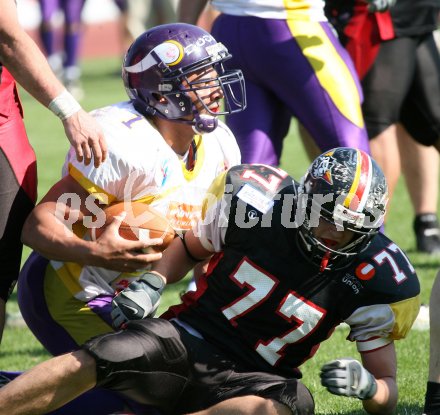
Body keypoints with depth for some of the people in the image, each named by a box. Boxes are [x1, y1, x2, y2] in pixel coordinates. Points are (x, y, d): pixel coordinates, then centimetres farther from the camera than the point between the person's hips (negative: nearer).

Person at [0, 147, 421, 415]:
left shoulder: (375, 280, -8)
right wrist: (150, 285, -4)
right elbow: (191, 247, 15)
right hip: (191, 335, 1)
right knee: (82, 366, -25)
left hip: (250, 378, -1)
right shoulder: (258, 198, -6)